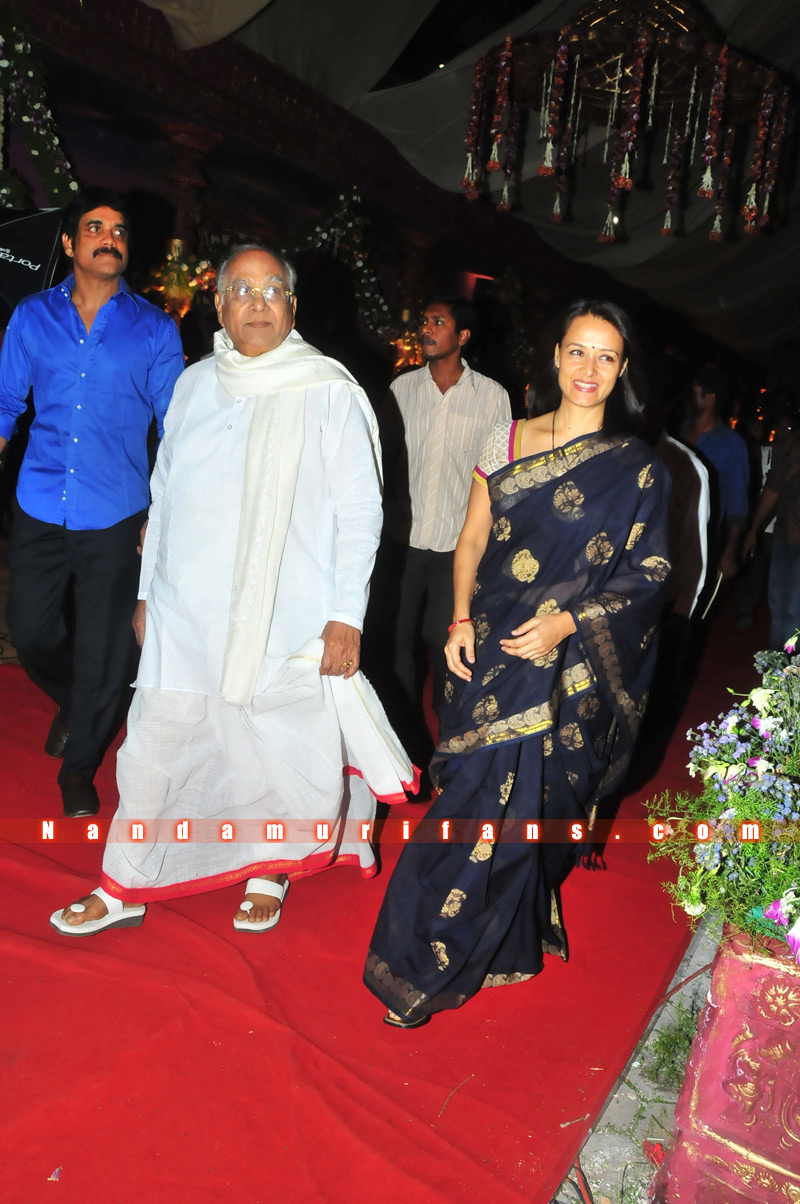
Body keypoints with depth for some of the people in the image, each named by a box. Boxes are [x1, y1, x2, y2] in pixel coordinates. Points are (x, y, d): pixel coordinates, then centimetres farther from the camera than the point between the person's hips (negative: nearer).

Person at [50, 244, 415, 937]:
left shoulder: (328, 392, -3)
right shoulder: (194, 385, 11)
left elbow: (359, 510, -4)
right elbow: (165, 495, 16)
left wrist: (346, 615, -10)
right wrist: (148, 591, 15)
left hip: (288, 620, -3)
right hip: (187, 614, 4)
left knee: (280, 751, 7)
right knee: (158, 744, 6)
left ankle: (268, 872, 34)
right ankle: (124, 888, 24)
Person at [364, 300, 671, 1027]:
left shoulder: (638, 470, -3)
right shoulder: (509, 441, 5)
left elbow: (647, 577, -2)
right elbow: (472, 543, 9)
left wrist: (568, 622, -16)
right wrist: (461, 622, -4)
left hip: (566, 668, -3)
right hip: (489, 653, 3)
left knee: (494, 809, -2)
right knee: (502, 806, 10)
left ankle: (423, 968, 16)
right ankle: (508, 945, 36)